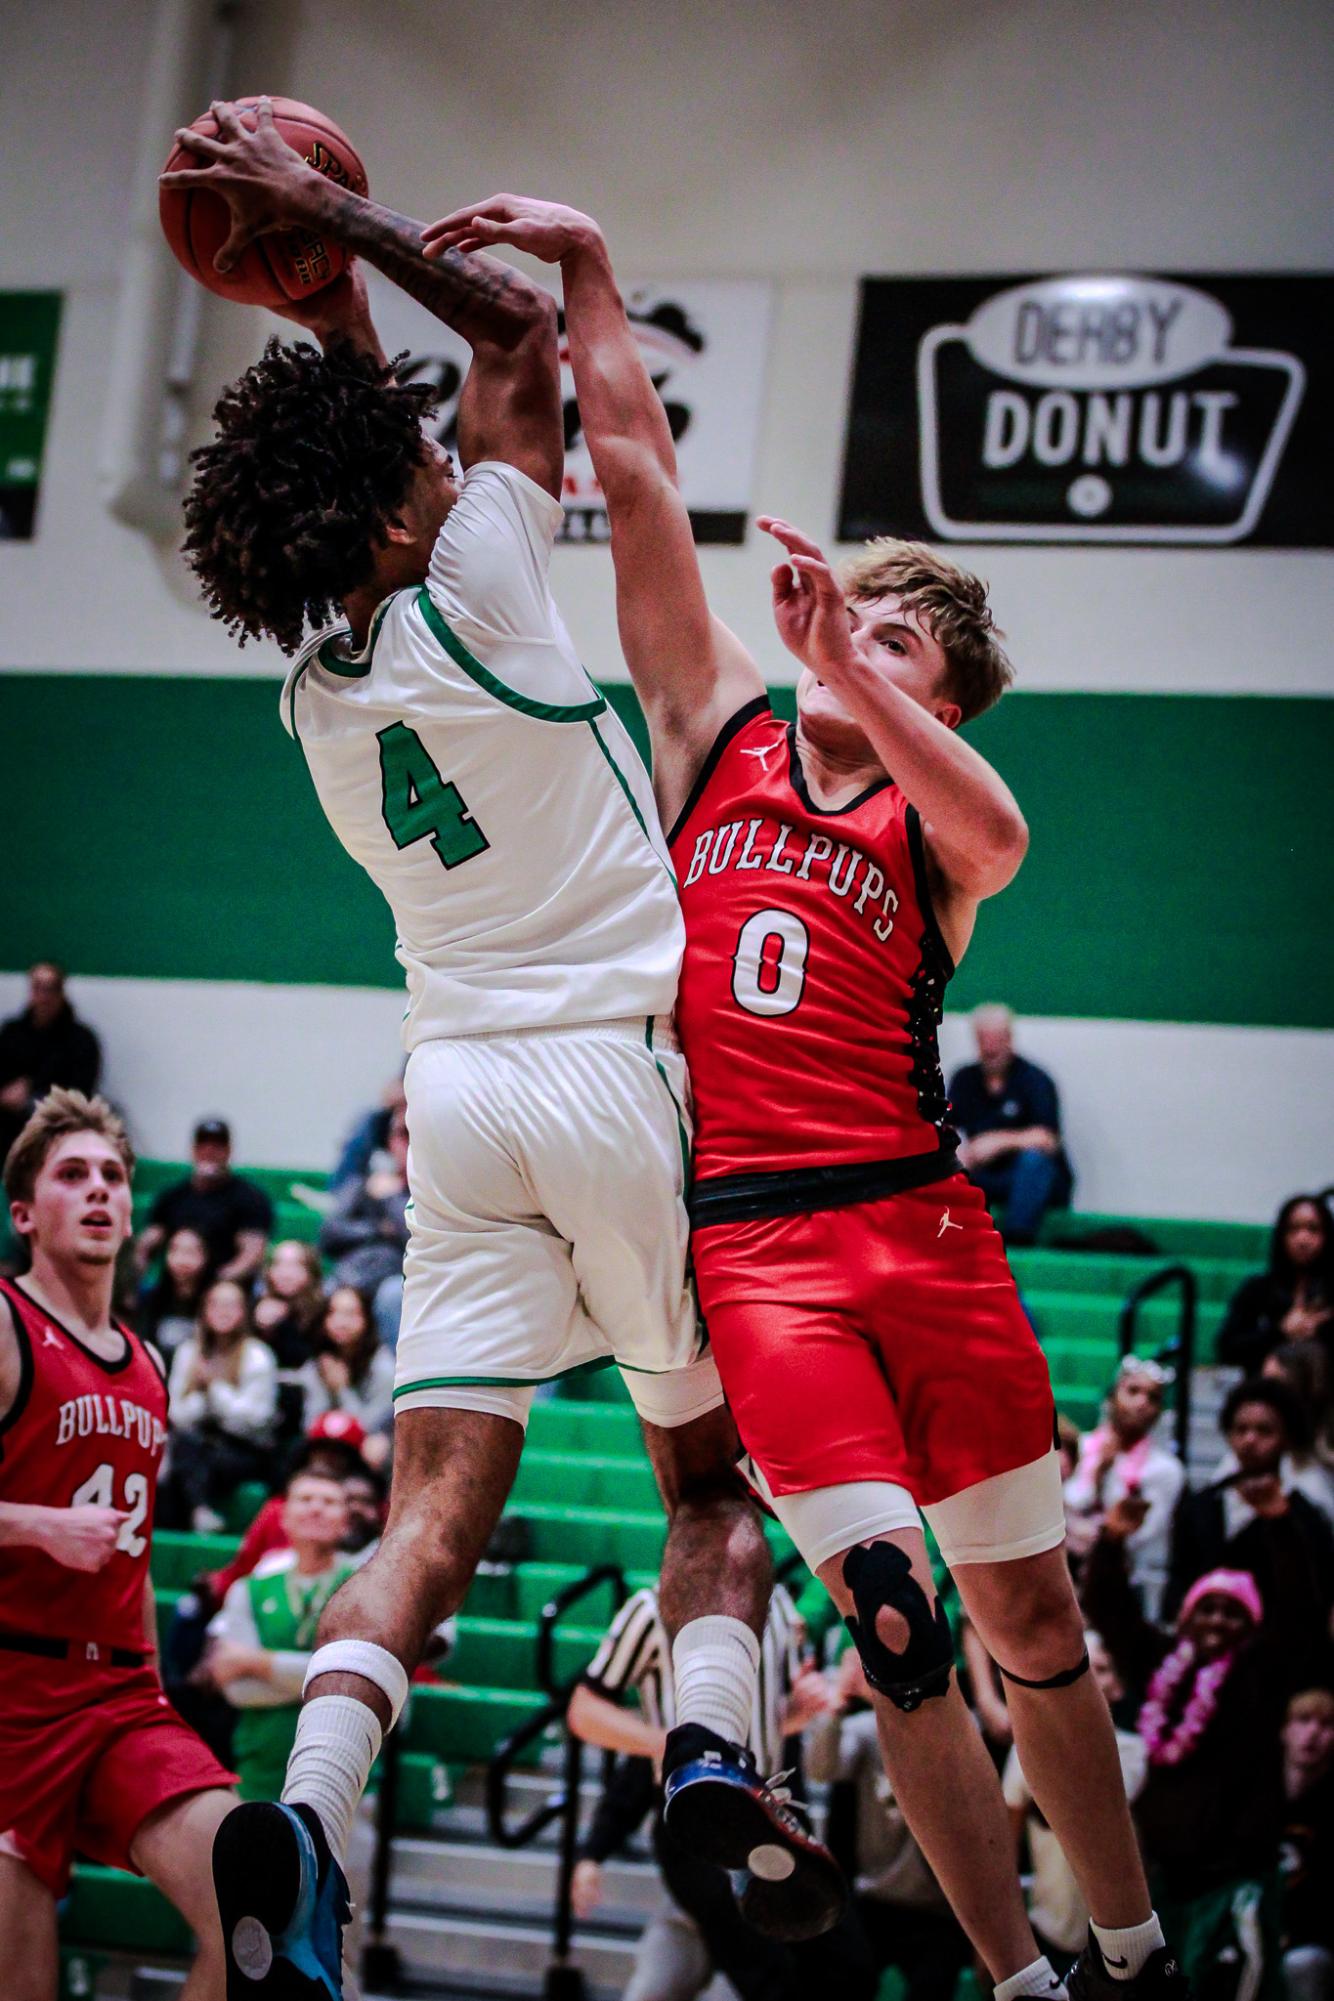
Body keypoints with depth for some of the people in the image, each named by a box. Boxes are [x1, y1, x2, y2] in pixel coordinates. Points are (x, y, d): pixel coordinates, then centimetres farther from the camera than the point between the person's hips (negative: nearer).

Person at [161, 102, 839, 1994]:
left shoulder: (314, 682, 9)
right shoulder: (473, 595, -9)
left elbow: (362, 448, 29)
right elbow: (522, 334, 2)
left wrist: (322, 305, 28)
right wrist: (324, 208, 6)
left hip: (459, 1087, 4)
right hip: (621, 1064, -4)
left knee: (439, 1498, -3)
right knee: (712, 1466, 11)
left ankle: (311, 1797, -24)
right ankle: (717, 1741, -11)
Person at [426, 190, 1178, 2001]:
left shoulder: (932, 818, 9)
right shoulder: (720, 730, 12)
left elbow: (999, 836, -18)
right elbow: (638, 473, 7)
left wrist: (852, 667, -27)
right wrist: (588, 274, 2)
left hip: (923, 1222, 1)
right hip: (751, 1237, -1)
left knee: (1032, 1613, 8)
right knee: (895, 1620, -9)